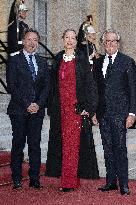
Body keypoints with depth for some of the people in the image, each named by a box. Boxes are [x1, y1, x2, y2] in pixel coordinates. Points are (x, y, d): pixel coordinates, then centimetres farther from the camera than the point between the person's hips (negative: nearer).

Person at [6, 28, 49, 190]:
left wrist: (39, 104, -6)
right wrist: (27, 105, -12)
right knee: (18, 144, 2)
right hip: (19, 110, -3)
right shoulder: (14, 60, 2)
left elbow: (46, 86, 9)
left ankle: (34, 179, 10)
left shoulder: (42, 62, 15)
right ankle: (17, 179, 10)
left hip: (37, 109, 3)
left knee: (35, 145, 5)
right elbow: (12, 86, -6)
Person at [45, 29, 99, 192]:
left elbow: (90, 84, -4)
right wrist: (52, 108, 9)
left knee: (72, 142, -7)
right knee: (64, 141, 5)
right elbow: (53, 84, 13)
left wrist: (88, 107, -11)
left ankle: (69, 181, -5)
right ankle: (73, 178, 15)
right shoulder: (58, 60, 11)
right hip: (61, 107, 4)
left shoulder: (82, 60, 0)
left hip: (76, 106, -4)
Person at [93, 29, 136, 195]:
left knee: (120, 148, -5)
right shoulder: (98, 63, 14)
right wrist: (94, 111, 10)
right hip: (103, 112, 5)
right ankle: (111, 181, 18)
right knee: (107, 148, 9)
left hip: (119, 112, -5)